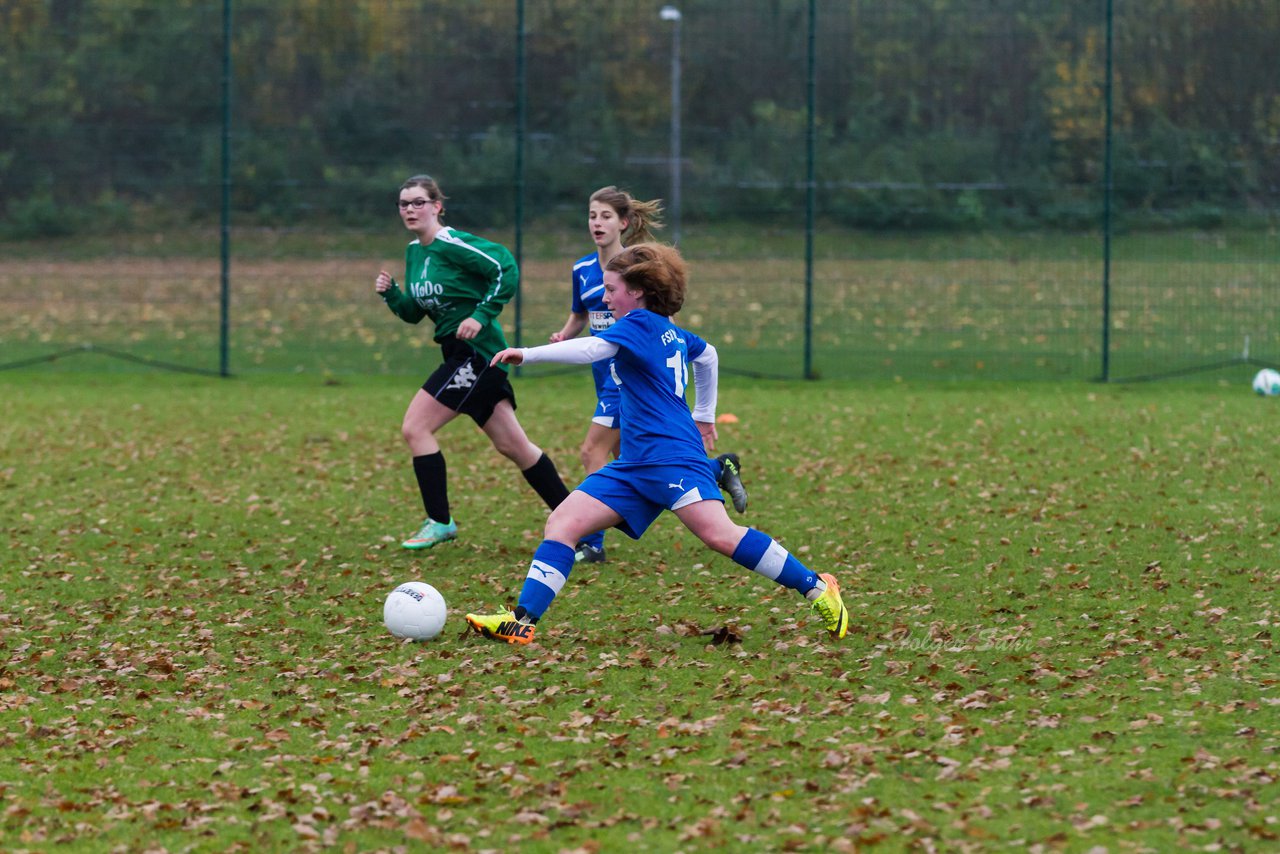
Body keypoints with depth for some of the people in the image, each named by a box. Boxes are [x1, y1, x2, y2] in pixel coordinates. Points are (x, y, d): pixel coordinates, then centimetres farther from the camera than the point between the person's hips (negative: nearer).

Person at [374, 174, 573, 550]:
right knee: (512, 445, 13)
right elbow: (414, 311, 18)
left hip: (476, 351, -10)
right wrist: (390, 293, 0)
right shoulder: (415, 251, 12)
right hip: (459, 353, 10)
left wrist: (482, 315, -23)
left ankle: (440, 522, -3)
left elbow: (505, 268, -22)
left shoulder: (451, 244, -15)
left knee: (415, 428, -11)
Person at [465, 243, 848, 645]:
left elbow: (593, 349, -23)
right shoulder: (668, 331, 21)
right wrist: (704, 413, 49)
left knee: (719, 534, -23)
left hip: (672, 455, -10)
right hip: (635, 466, 10)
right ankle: (521, 622, -7)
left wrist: (527, 354, -23)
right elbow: (707, 355, 40)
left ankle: (817, 589, -15)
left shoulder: (640, 323, -6)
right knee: (561, 524, -1)